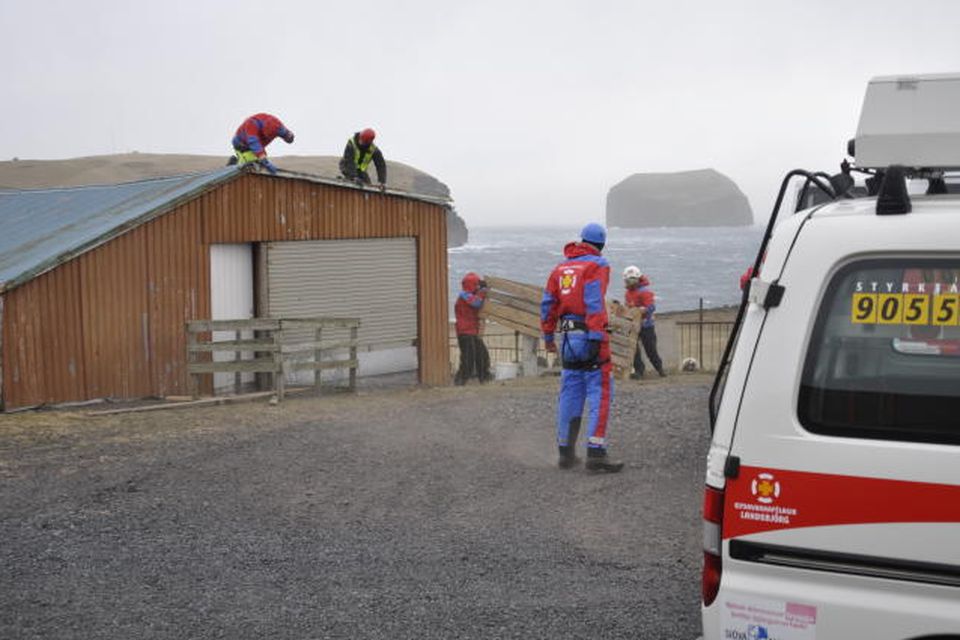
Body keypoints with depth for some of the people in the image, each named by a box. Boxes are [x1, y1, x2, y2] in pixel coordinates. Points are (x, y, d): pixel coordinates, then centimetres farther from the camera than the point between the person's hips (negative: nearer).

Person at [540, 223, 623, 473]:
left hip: (567, 339, 7)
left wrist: (548, 336, 21)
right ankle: (595, 453, -13)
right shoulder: (597, 265, -4)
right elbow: (594, 304, -16)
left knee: (570, 395, 13)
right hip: (589, 337, -7)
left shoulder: (562, 266, 16)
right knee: (600, 394, -6)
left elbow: (548, 304, 14)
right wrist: (598, 339, -20)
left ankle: (566, 453, 17)